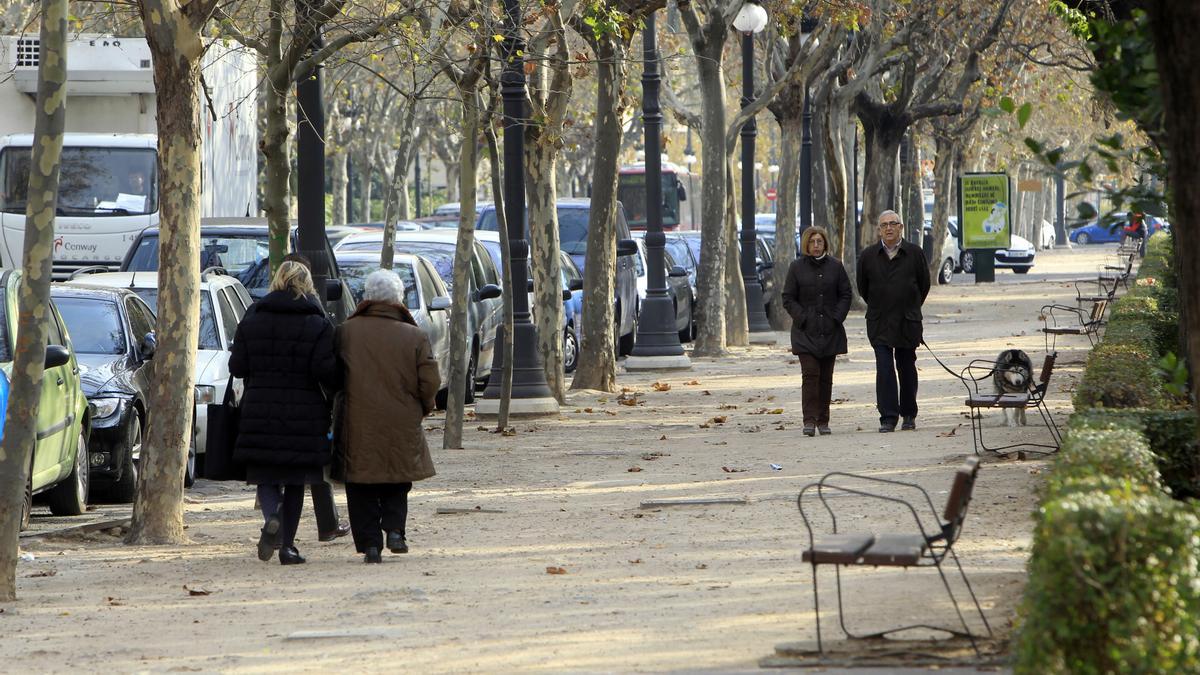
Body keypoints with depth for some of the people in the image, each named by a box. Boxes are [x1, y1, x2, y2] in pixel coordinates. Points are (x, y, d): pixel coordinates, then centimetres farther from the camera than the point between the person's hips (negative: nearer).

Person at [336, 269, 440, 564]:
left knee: (362, 489, 8)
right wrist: (422, 408, 15)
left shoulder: (345, 332, -5)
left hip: (358, 427, -1)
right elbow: (430, 383, -4)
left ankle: (369, 542, 1)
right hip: (402, 427, 1)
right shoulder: (415, 337, -5)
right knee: (397, 484, 18)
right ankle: (394, 529, 1)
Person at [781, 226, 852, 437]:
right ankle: (809, 420, -14)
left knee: (826, 376, 5)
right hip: (806, 331, -2)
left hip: (830, 330, 2)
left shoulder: (835, 266, 6)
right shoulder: (796, 267, 2)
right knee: (810, 374, -12)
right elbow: (788, 299, 3)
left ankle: (823, 421, 11)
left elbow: (845, 295, 9)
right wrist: (803, 318, -9)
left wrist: (836, 317, -4)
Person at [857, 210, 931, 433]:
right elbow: (862, 287, 13)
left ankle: (909, 415, 19)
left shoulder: (914, 253, 0)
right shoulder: (868, 256, 1)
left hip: (908, 322, 0)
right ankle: (888, 417, -10)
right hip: (879, 323, 0)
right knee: (884, 369, -9)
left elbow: (924, 284, 11)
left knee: (907, 368, 7)